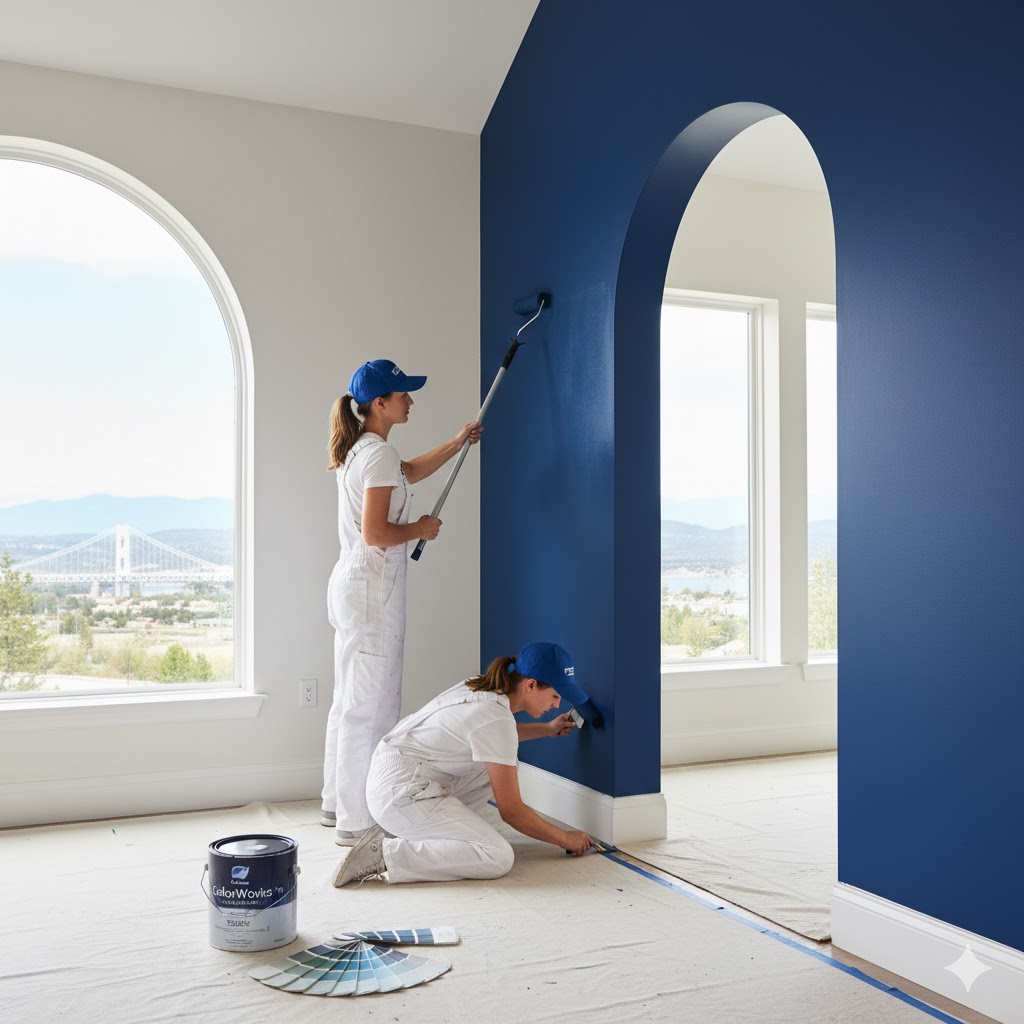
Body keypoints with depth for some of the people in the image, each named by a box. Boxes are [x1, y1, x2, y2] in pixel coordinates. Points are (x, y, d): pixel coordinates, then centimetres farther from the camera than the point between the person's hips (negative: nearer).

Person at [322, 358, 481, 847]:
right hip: (373, 588, -11)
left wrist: (456, 442, 32)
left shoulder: (359, 450, 14)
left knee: (350, 701, 18)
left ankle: (338, 803, 29)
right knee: (370, 706, -4)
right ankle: (357, 821, 3)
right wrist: (421, 529, -7)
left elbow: (411, 471, 33)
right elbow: (375, 533, -23)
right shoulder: (379, 454, -16)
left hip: (352, 585, 11)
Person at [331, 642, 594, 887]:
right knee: (498, 858, -17)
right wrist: (565, 839, 0)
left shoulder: (481, 689, 6)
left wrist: (548, 729, 28)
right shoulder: (496, 718, -20)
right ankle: (383, 855, -15)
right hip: (401, 793, -10)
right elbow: (511, 811, -13)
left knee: (504, 762, 13)